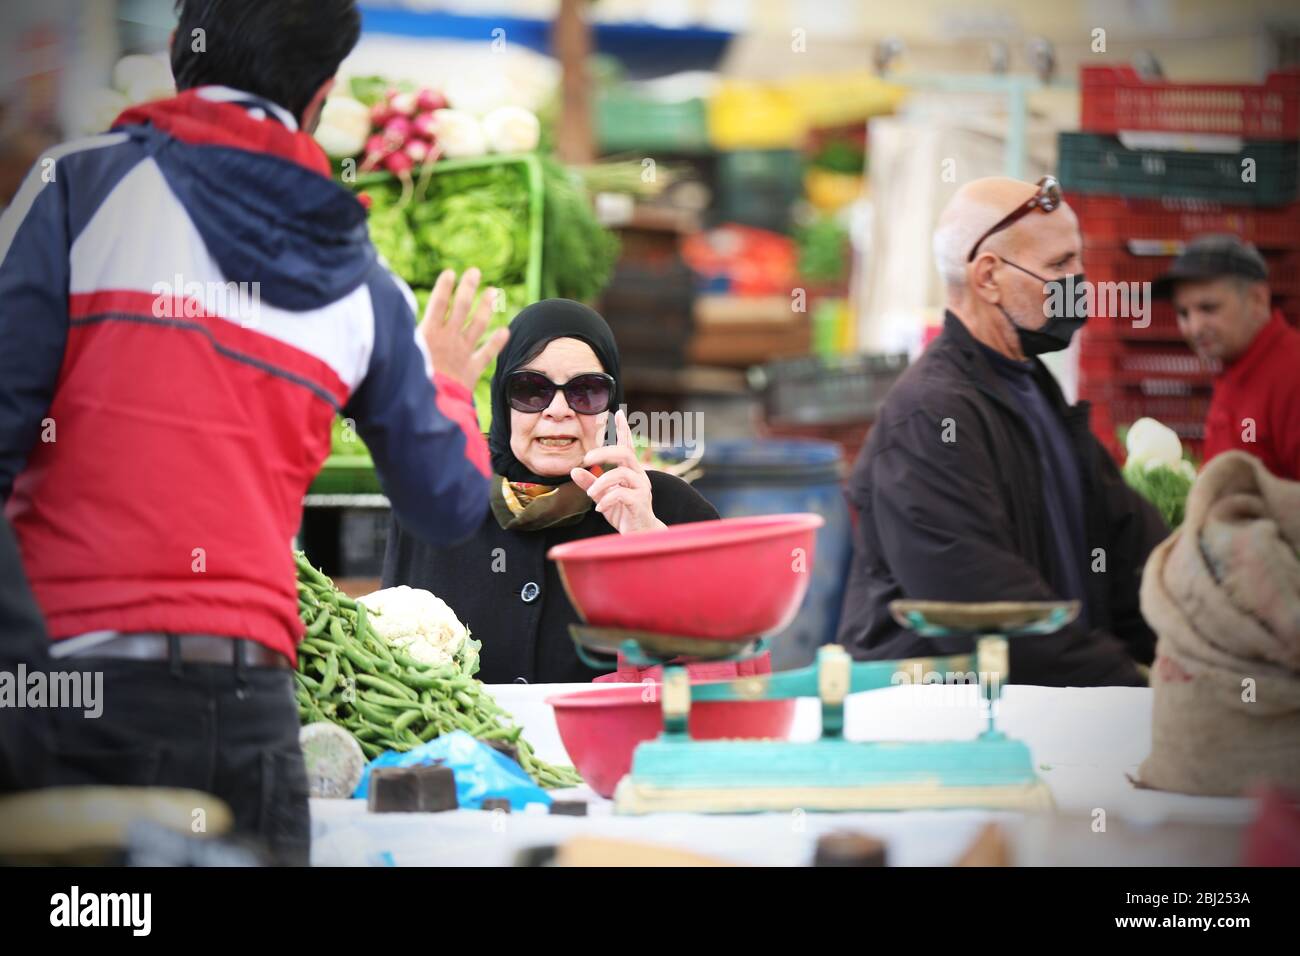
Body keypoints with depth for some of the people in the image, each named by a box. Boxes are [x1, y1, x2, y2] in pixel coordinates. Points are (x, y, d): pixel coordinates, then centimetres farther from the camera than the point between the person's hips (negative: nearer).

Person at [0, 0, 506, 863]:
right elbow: (451, 503, 22)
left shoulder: (84, 186, 2)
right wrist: (449, 385, 42)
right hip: (250, 701, 3)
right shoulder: (361, 284, 14)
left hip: (74, 678, -3)